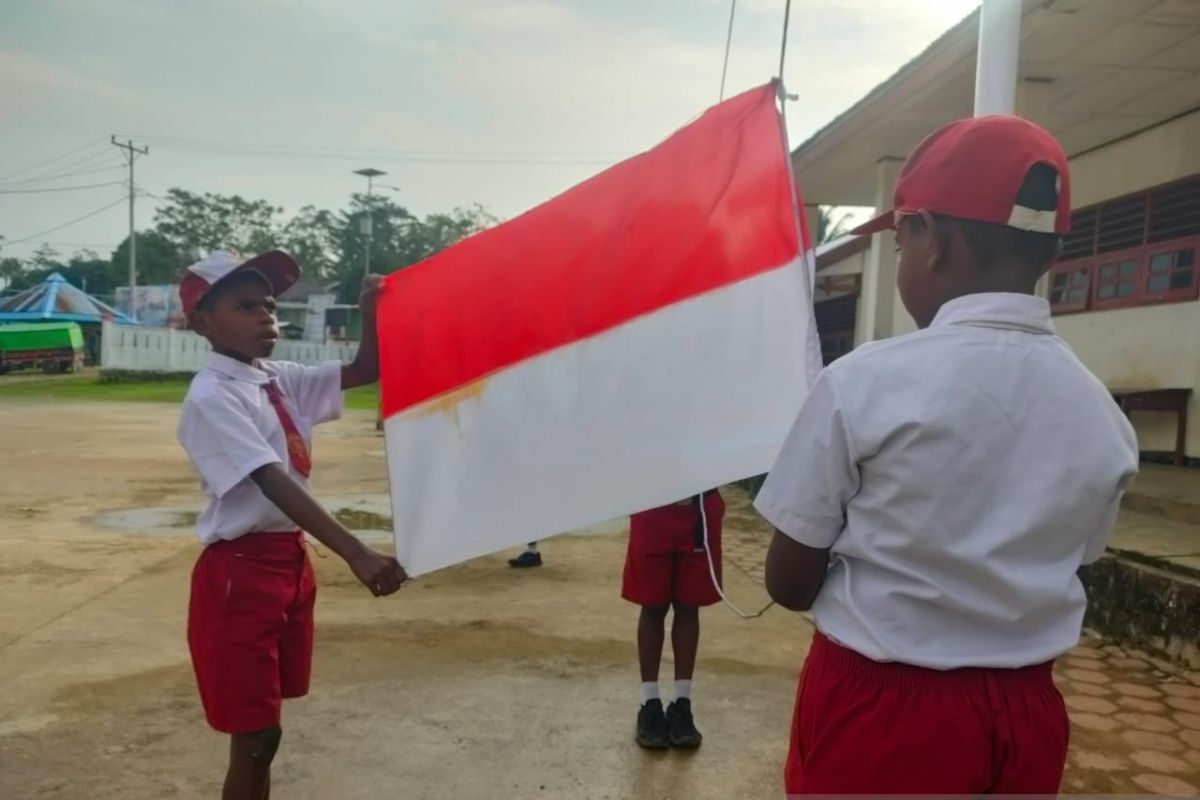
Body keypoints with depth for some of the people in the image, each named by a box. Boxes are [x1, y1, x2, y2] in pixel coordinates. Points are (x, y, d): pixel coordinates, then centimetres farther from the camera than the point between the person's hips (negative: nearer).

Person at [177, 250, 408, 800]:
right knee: (254, 735, 2)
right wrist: (356, 555, -37)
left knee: (264, 730, 20)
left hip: (291, 561, 8)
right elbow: (274, 484, -29)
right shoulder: (212, 397, -17)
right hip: (240, 572, -8)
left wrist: (371, 314, -6)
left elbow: (364, 372, 14)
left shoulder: (280, 380, 8)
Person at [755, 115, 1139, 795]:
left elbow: (790, 582, -9)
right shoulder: (1103, 412, -4)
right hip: (1026, 716, 5)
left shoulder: (866, 381, -17)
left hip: (879, 711, -4)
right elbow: (1060, 575, 6)